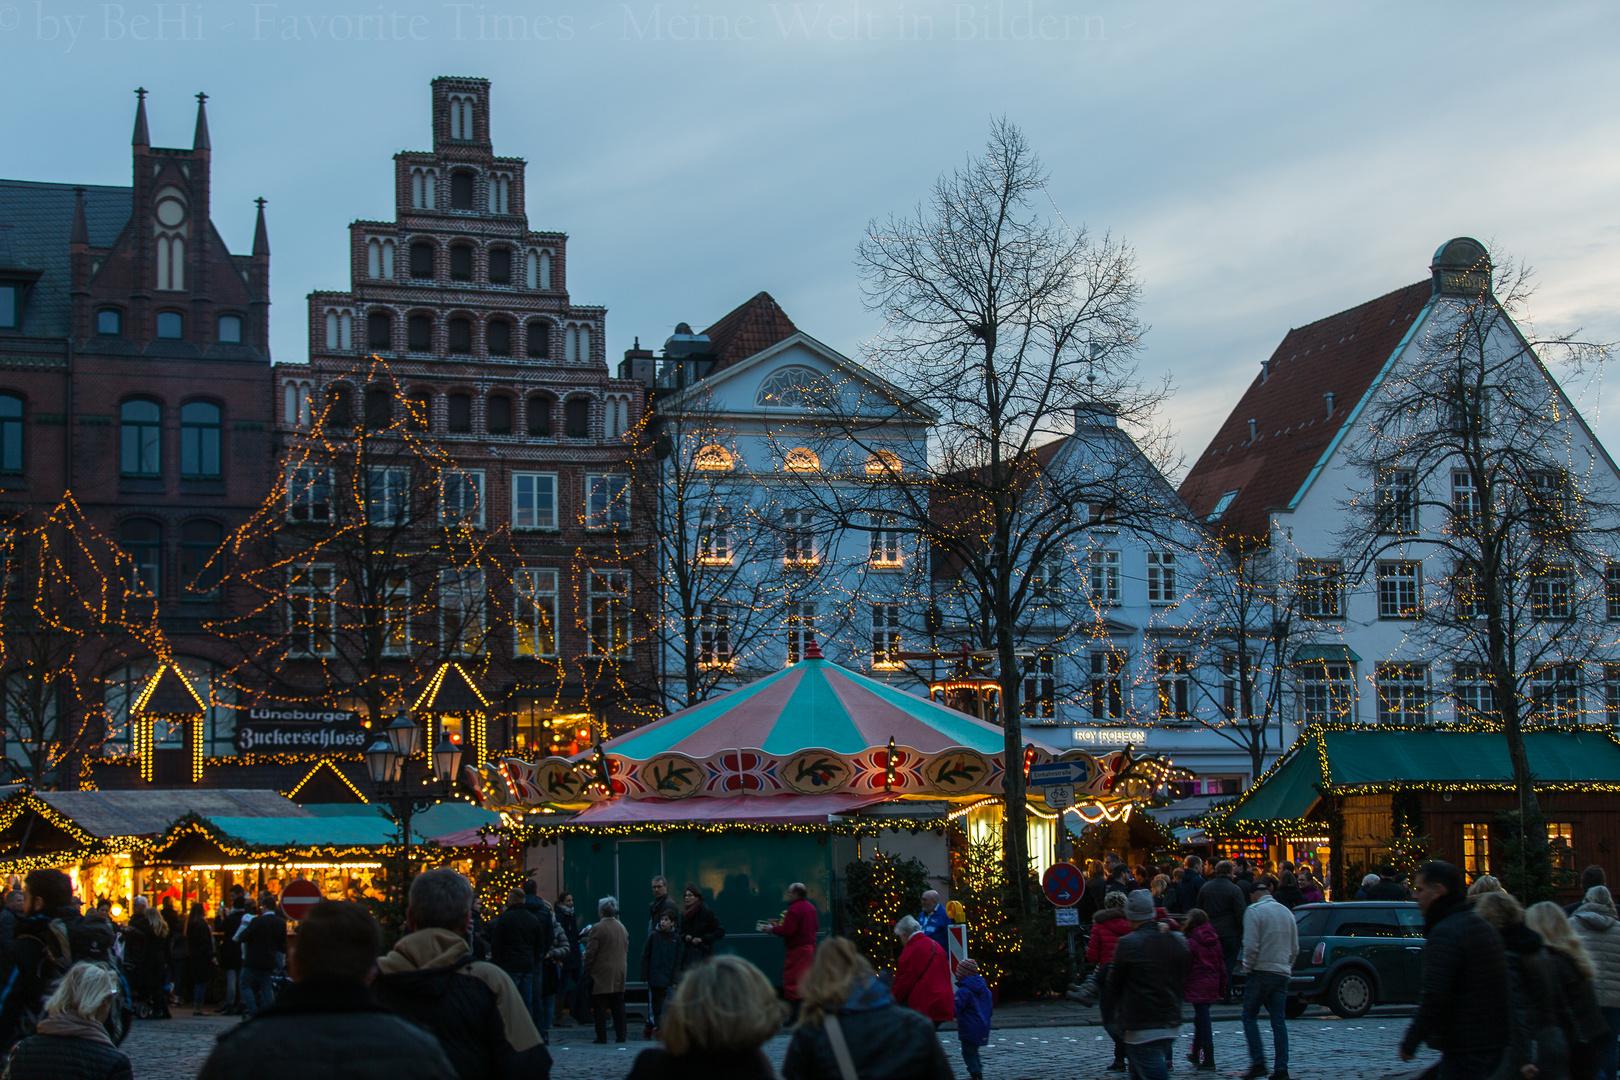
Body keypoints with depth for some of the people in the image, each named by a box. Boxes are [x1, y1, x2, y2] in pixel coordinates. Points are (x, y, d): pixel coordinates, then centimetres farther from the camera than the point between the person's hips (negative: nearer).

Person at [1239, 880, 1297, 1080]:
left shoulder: (1254, 910, -6)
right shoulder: (1286, 912, 14)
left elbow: (1251, 946, -14)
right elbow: (1295, 948, 15)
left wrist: (1247, 969, -3)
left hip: (1261, 972, -6)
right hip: (1282, 973, 6)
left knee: (1250, 1016, 4)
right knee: (1279, 1020, 5)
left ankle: (1258, 1063, -6)